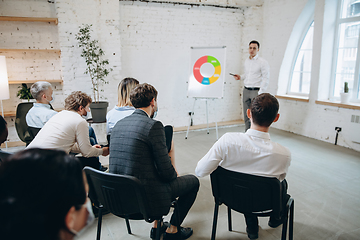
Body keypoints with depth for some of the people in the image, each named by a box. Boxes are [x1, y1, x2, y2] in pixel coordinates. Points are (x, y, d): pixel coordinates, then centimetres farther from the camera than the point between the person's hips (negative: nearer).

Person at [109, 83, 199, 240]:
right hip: (144, 198, -8)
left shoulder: (119, 124, 5)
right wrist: (174, 173, 8)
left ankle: (157, 226, 37)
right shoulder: (154, 126, -18)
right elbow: (166, 171, -17)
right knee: (193, 181, 13)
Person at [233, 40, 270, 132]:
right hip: (246, 90, 7)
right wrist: (240, 77, 7)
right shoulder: (246, 61, 13)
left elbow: (266, 79, -10)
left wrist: (260, 93, -16)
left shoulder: (263, 62, -8)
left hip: (256, 91, -6)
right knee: (246, 115, 10)